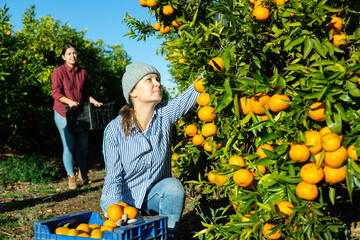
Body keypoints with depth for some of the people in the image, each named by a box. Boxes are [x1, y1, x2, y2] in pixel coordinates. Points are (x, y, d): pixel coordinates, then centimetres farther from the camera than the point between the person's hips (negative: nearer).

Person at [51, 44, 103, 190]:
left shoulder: (83, 73, 11)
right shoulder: (58, 72, -4)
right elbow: (56, 93, -11)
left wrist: (94, 101, 1)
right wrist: (69, 101, -26)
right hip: (63, 113, -4)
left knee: (83, 145, 9)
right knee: (69, 145, -1)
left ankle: (83, 173, 29)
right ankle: (71, 177, 12)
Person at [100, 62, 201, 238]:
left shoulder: (165, 114, -13)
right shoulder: (115, 130, -19)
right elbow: (113, 179, -14)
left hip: (155, 195, 2)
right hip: (123, 198, -2)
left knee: (174, 186, -29)